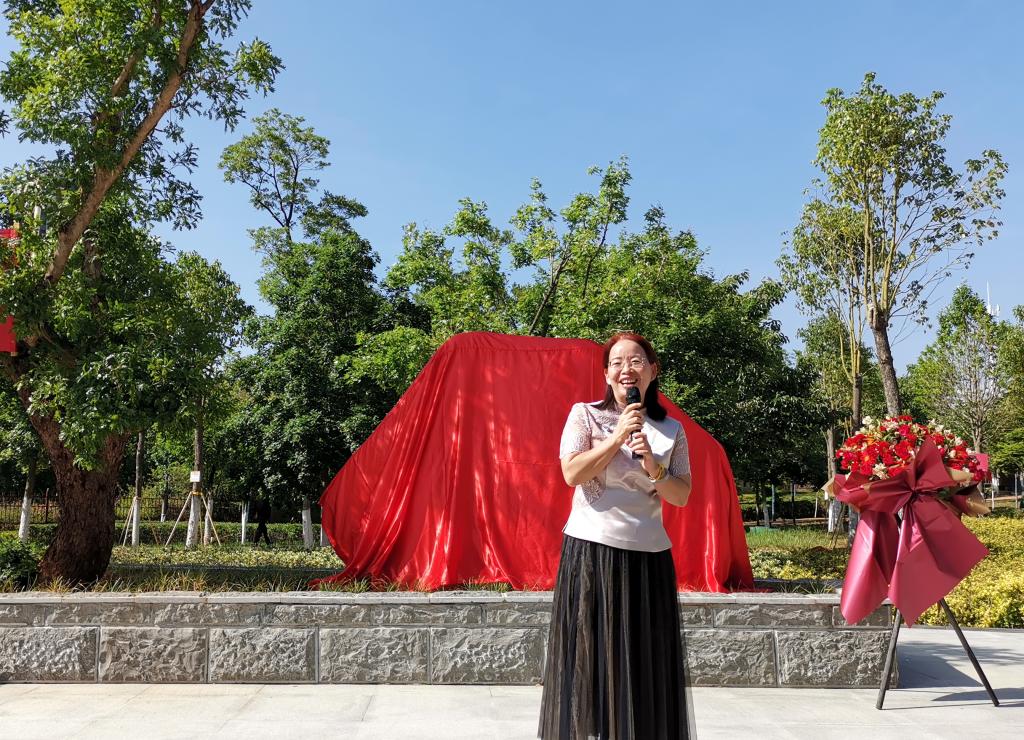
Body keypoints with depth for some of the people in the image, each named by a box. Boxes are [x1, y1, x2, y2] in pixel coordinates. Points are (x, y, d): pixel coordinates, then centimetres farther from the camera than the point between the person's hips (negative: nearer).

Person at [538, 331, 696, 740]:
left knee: (647, 664, 6)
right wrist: (618, 437, -14)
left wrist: (653, 466, -10)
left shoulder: (671, 430, 9)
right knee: (591, 656, 2)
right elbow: (572, 474, -9)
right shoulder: (585, 414, 1)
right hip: (591, 551, -2)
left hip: (649, 556, 3)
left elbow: (682, 496, 6)